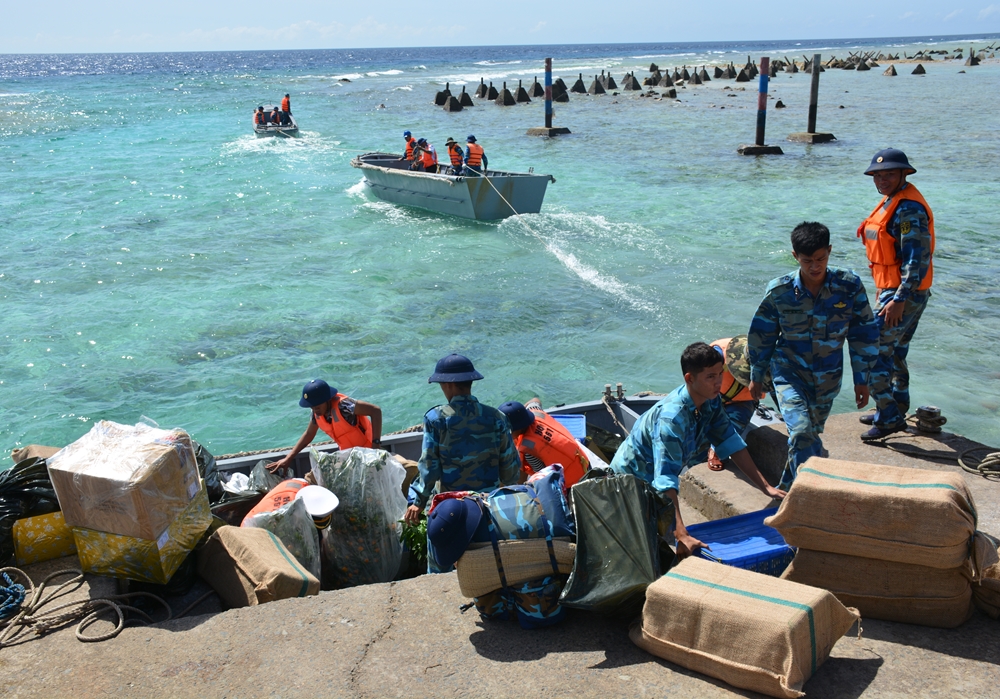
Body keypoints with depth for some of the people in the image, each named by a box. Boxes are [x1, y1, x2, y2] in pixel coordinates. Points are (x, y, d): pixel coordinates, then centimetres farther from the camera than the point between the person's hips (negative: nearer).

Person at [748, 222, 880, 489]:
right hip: (789, 374, -2)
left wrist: (862, 380, 2)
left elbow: (864, 334, 0)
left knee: (810, 436, 15)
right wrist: (756, 376, 10)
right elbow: (761, 335, 2)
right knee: (802, 432, -23)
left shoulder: (849, 286, -10)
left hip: (827, 378, 2)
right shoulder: (779, 291, -12)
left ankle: (787, 489, 36)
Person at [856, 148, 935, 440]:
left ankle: (889, 417, -5)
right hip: (893, 290, 11)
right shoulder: (892, 201, 13)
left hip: (905, 293, -11)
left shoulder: (909, 209, -19)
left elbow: (918, 260, -24)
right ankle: (896, 412, 30)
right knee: (894, 353, 18)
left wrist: (899, 300, -27)